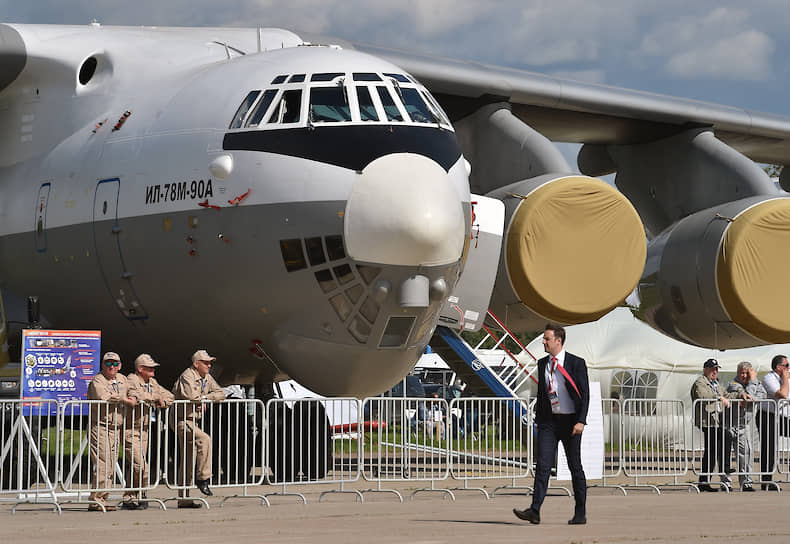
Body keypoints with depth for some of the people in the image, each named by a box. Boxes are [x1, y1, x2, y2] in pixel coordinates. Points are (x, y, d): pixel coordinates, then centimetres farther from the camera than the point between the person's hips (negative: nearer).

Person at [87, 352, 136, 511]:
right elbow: (103, 396, -30)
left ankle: (102, 500, 12)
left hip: (114, 429, 8)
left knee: (111, 468, 8)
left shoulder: (122, 380, 15)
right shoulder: (97, 380, -9)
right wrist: (125, 400, -20)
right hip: (100, 428, -8)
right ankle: (95, 501, -11)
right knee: (103, 466, -13)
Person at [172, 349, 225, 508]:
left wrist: (204, 397, -6)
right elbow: (190, 395, -30)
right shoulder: (187, 376, -13)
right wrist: (201, 399, -8)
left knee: (189, 461, 8)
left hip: (194, 421, 9)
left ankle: (184, 499, 10)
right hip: (182, 421, -9)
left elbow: (221, 394, 11)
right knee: (204, 439, -29)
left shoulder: (207, 378, 13)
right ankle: (202, 478, -23)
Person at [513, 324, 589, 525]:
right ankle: (534, 511, -15)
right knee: (543, 465, -8)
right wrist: (538, 420, 14)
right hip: (548, 421, 4)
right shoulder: (542, 364, 11)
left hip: (569, 420, -4)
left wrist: (581, 421, -14)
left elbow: (584, 393, -6)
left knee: (575, 467, 4)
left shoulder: (576, 363, -4)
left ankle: (580, 513, 12)